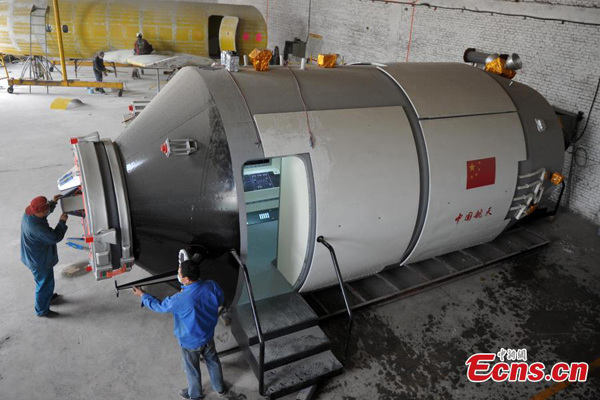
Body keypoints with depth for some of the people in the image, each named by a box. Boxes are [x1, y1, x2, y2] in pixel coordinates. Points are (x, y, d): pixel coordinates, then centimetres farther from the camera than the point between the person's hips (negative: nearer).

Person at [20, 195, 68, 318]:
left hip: (33, 255, 9)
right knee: (45, 283, 11)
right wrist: (62, 222, -21)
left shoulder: (29, 212, -14)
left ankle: (48, 296, 55)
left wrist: (53, 202, -5)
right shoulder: (37, 227, -39)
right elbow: (55, 237, -28)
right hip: (39, 260, -9)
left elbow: (44, 213, 8)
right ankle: (42, 310, 31)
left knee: (46, 280, 31)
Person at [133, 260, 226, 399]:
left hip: (190, 341, -4)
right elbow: (219, 302, -2)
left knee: (192, 369, 24)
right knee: (213, 361, 29)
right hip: (208, 335, 4)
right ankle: (220, 387, 52)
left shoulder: (180, 300, -37)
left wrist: (142, 295, 0)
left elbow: (159, 306, -16)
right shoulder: (212, 286, -25)